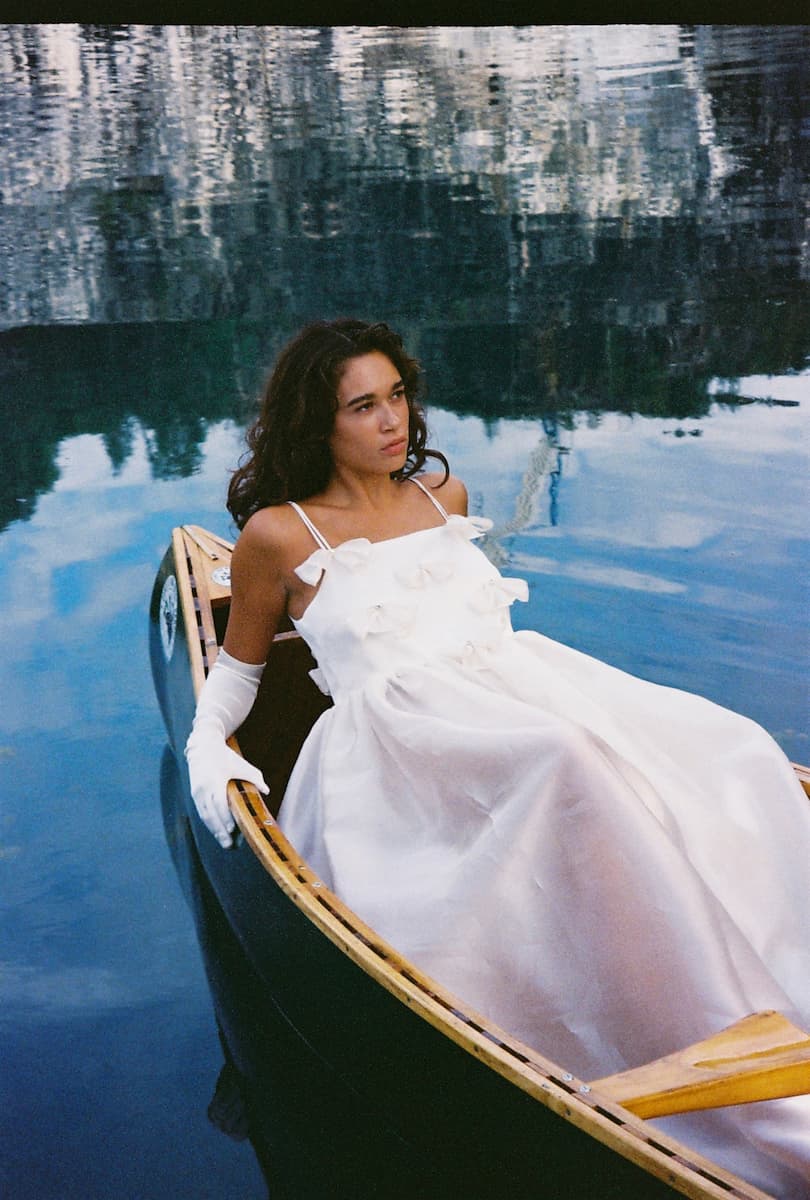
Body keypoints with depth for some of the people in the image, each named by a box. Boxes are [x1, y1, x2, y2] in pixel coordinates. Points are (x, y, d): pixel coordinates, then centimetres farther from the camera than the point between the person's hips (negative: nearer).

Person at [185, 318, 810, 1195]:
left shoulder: (444, 494, 22)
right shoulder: (278, 534, 6)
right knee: (572, 759, -40)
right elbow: (239, 662, 16)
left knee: (731, 754, -21)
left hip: (518, 686, 7)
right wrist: (205, 745, 1)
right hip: (402, 741, -6)